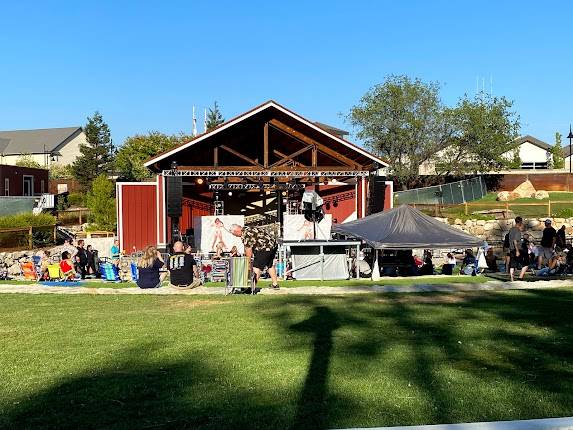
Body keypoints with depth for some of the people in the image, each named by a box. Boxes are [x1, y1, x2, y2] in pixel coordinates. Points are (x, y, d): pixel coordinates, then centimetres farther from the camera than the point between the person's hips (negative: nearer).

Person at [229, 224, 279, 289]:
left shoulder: (245, 234, -14)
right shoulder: (248, 229, 17)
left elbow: (248, 249, -12)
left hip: (266, 247, -11)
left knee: (257, 266, -7)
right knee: (270, 265, 22)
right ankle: (275, 284, 29)